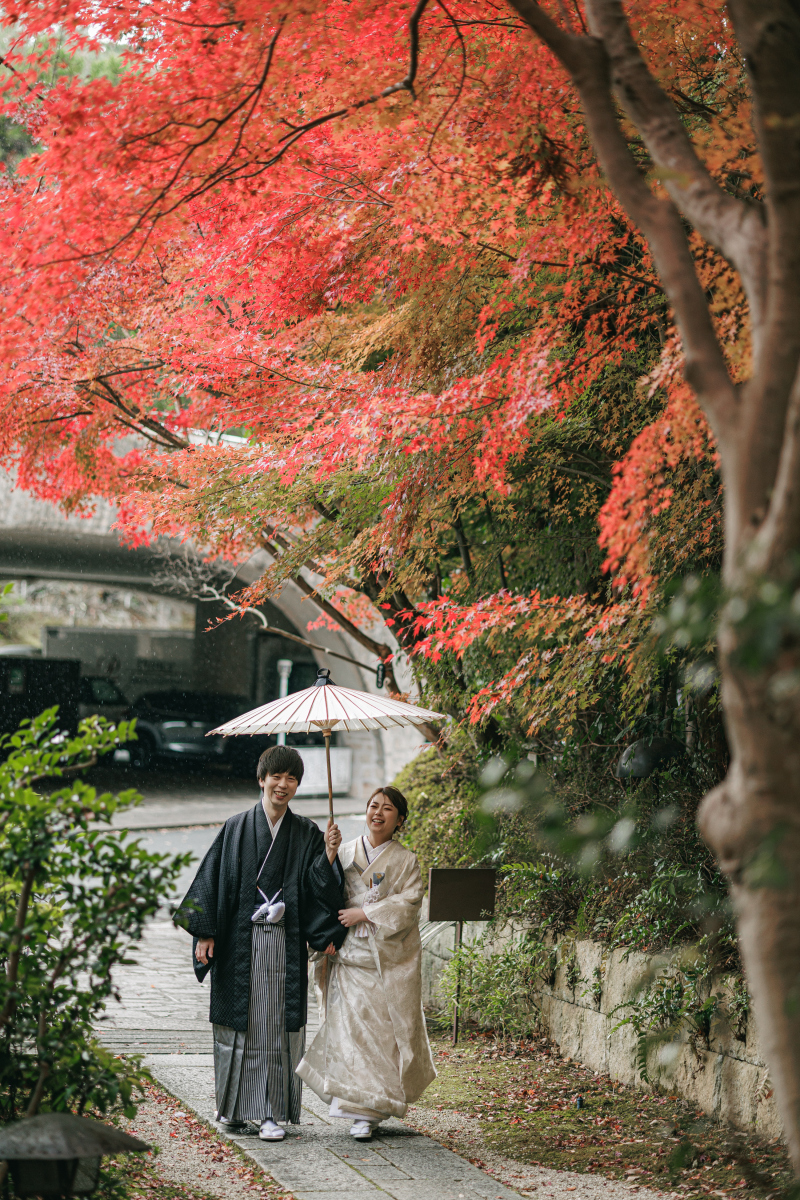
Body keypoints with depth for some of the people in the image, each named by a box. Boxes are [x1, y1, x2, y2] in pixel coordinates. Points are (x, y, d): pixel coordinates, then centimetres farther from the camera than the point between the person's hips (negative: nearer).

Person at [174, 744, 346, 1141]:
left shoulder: (306, 834, 7)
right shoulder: (236, 829, 4)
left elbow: (318, 887, 2)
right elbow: (214, 879, 2)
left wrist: (328, 856, -15)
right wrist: (205, 933, -3)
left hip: (285, 943, 0)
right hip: (240, 941, 0)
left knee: (277, 1023, -3)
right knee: (239, 1021, 5)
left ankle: (272, 1112, -2)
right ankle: (233, 1105, 18)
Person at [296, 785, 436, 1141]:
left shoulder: (405, 861, 4)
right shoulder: (345, 854, 10)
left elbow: (408, 904, -9)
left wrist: (364, 914, -16)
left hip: (391, 960, -1)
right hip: (351, 957, 1)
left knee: (388, 1029, -1)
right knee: (351, 1027, -7)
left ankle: (382, 1100, 13)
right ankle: (362, 1111, 0)